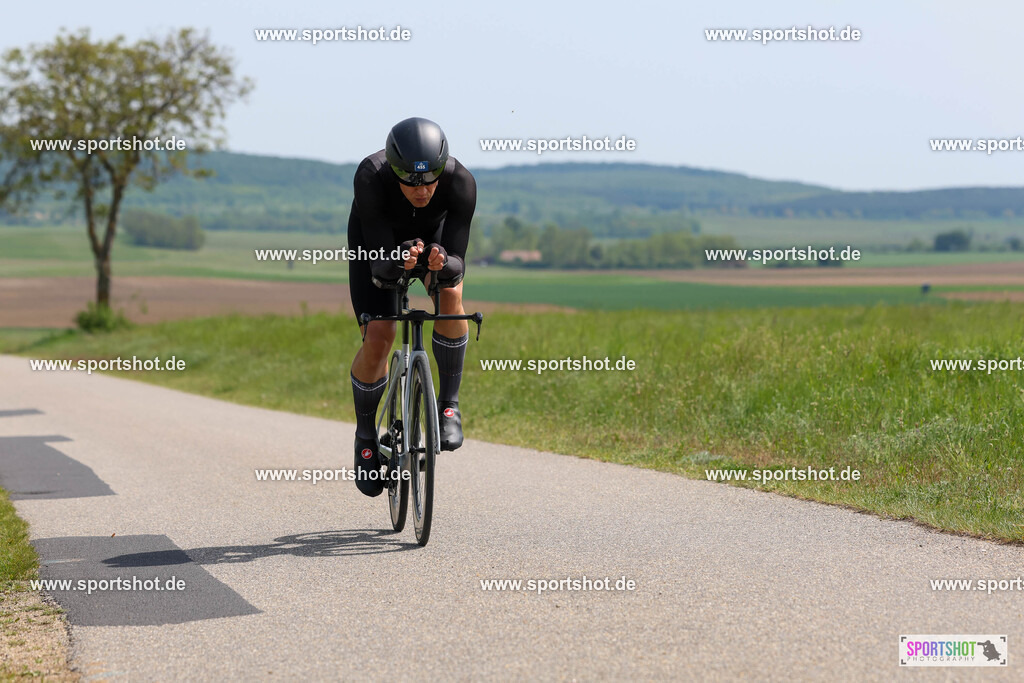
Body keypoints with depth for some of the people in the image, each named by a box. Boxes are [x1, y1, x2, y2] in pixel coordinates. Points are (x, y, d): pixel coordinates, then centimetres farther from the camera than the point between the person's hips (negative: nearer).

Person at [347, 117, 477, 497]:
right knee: (378, 339, -15)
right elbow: (378, 263, -36)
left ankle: (449, 403, -12)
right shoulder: (371, 178, -39)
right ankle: (365, 434, 10)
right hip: (376, 237, -1)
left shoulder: (461, 183, -36)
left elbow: (457, 265, -33)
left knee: (450, 294, -30)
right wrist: (399, 261, -58)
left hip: (434, 235, 1)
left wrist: (442, 264, -55)